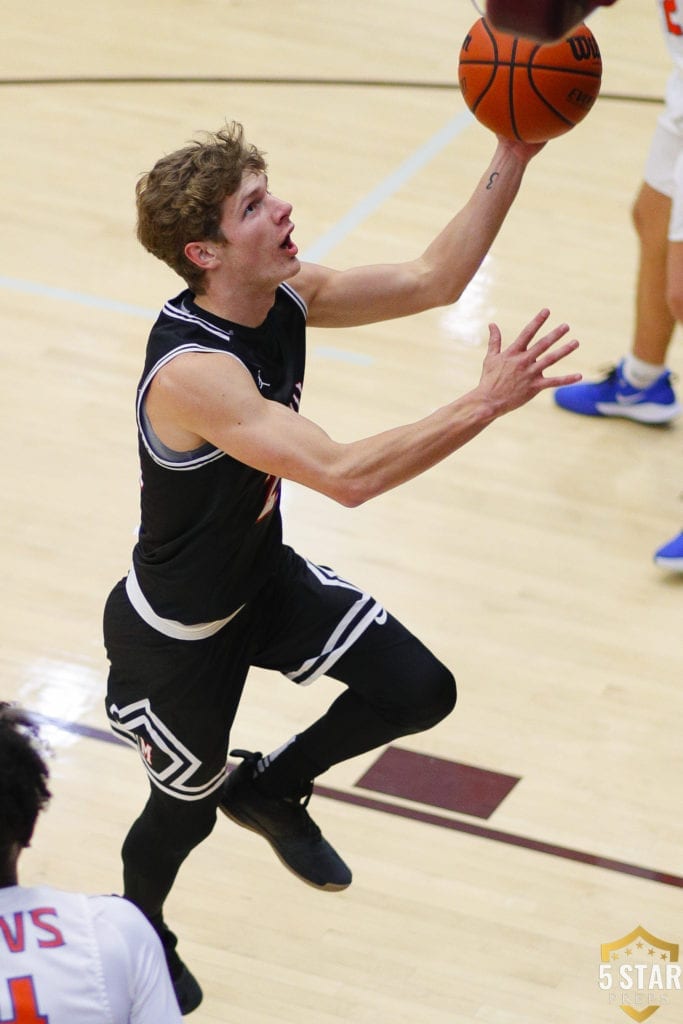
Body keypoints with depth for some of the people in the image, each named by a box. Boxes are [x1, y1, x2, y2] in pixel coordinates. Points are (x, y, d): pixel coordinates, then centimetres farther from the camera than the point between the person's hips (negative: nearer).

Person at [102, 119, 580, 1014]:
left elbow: (432, 279, -10)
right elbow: (346, 477, -46)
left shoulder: (284, 300, -13)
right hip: (174, 636, -7)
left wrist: (514, 155, -21)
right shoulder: (191, 371, -39)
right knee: (186, 807, 16)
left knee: (419, 690, -1)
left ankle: (271, 788, 27)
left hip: (264, 579, 7)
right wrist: (487, 403, -47)